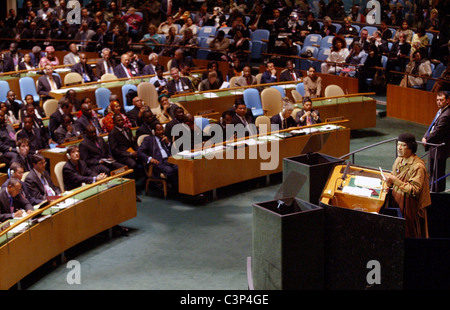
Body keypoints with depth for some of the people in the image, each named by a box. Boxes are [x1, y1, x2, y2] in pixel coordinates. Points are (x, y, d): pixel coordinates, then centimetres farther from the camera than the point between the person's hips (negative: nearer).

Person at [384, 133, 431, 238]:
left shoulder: (418, 166, -20)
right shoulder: (399, 159, 6)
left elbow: (415, 190, -23)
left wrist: (395, 181, -27)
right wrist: (389, 177, -1)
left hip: (409, 206, -7)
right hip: (397, 202, 7)